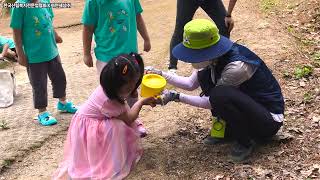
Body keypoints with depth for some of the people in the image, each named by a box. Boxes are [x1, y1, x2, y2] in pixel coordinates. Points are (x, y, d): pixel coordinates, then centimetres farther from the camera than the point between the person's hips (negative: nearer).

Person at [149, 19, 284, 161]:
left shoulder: (237, 66, -30)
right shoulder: (214, 57, -7)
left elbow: (211, 102, -21)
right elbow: (191, 84, 3)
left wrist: (176, 97, -19)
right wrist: (162, 75, -7)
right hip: (245, 106, 8)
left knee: (220, 95, -32)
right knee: (205, 75, -3)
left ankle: (245, 142, -8)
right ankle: (226, 127, 7)